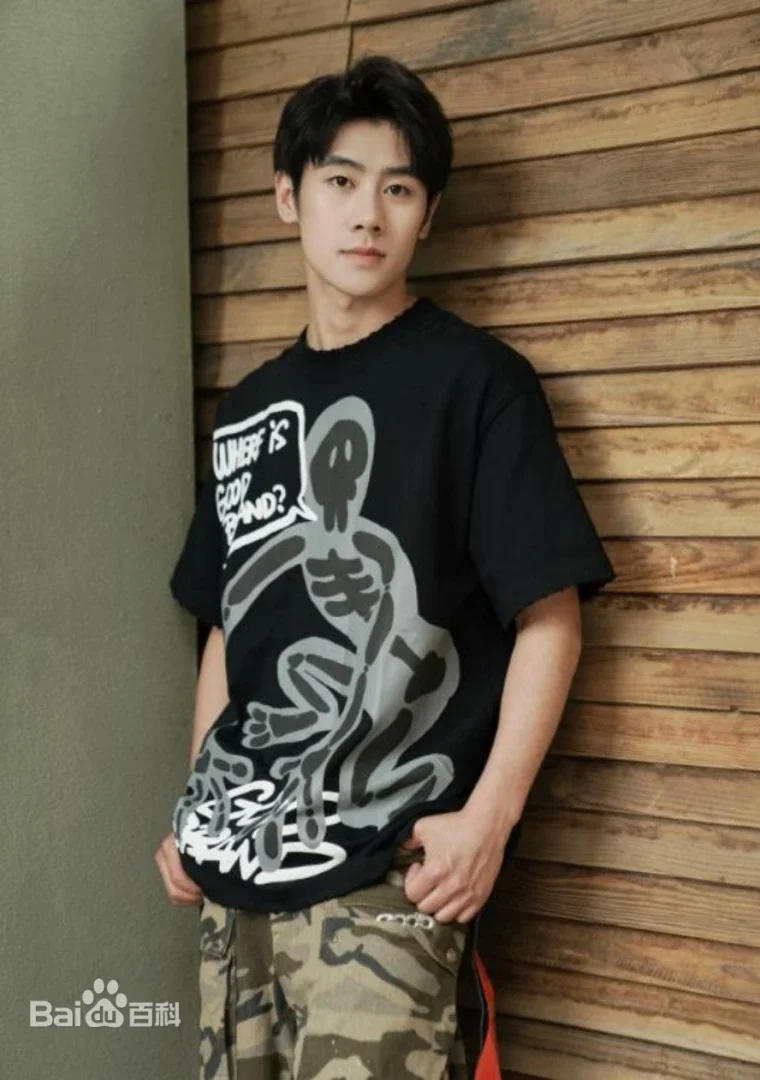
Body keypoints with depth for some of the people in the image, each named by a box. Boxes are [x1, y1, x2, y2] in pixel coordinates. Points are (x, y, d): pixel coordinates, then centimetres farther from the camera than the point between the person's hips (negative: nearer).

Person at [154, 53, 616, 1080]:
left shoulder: (476, 380, -5)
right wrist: (195, 812, 14)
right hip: (239, 857, 6)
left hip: (385, 869, -5)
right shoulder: (248, 410, 12)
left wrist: (489, 818, -15)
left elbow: (549, 618, -8)